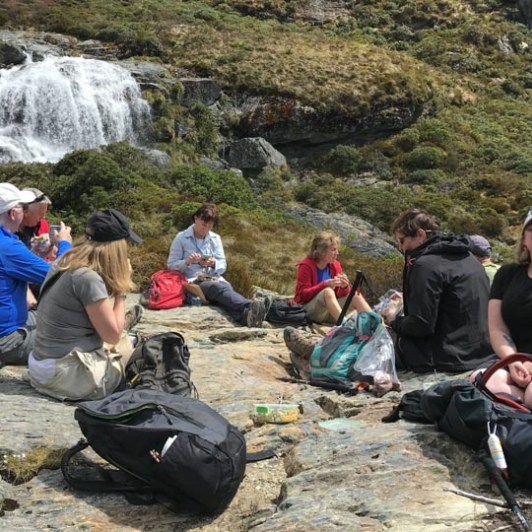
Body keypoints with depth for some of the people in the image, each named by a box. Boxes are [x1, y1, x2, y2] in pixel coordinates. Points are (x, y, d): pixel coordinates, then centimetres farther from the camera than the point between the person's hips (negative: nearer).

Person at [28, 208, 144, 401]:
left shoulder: (64, 265, 7)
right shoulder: (88, 277, -20)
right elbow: (113, 335, -12)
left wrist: (118, 285, 8)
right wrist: (121, 291, -4)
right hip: (67, 374, -9)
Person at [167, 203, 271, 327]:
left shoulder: (215, 238, 15)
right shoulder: (181, 238, 3)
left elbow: (223, 266, 11)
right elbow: (171, 265, 1)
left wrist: (214, 264, -12)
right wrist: (187, 262, -18)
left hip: (214, 279, 4)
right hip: (193, 282, -4)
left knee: (226, 288, -34)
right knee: (219, 288, -36)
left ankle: (247, 316, -67)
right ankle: (250, 307, -66)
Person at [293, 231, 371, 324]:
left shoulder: (335, 265, 7)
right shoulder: (306, 266, -11)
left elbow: (340, 294, 6)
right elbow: (303, 294, -17)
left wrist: (344, 287, -18)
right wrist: (325, 284, -28)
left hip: (330, 311, 6)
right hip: (308, 310, -6)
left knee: (355, 295, -13)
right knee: (328, 291, -33)